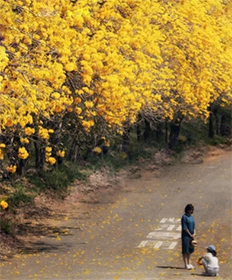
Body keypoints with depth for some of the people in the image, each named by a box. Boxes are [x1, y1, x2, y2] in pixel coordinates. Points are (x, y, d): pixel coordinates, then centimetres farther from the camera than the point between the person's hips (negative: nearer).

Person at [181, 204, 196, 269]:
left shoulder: (191, 217, 12)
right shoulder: (184, 217, -10)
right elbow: (184, 228, -14)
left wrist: (194, 233, -3)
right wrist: (191, 235, -12)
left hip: (191, 236, 7)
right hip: (186, 235, -7)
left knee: (190, 250, 12)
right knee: (185, 250, -3)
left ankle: (189, 263, 18)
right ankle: (186, 264, -2)